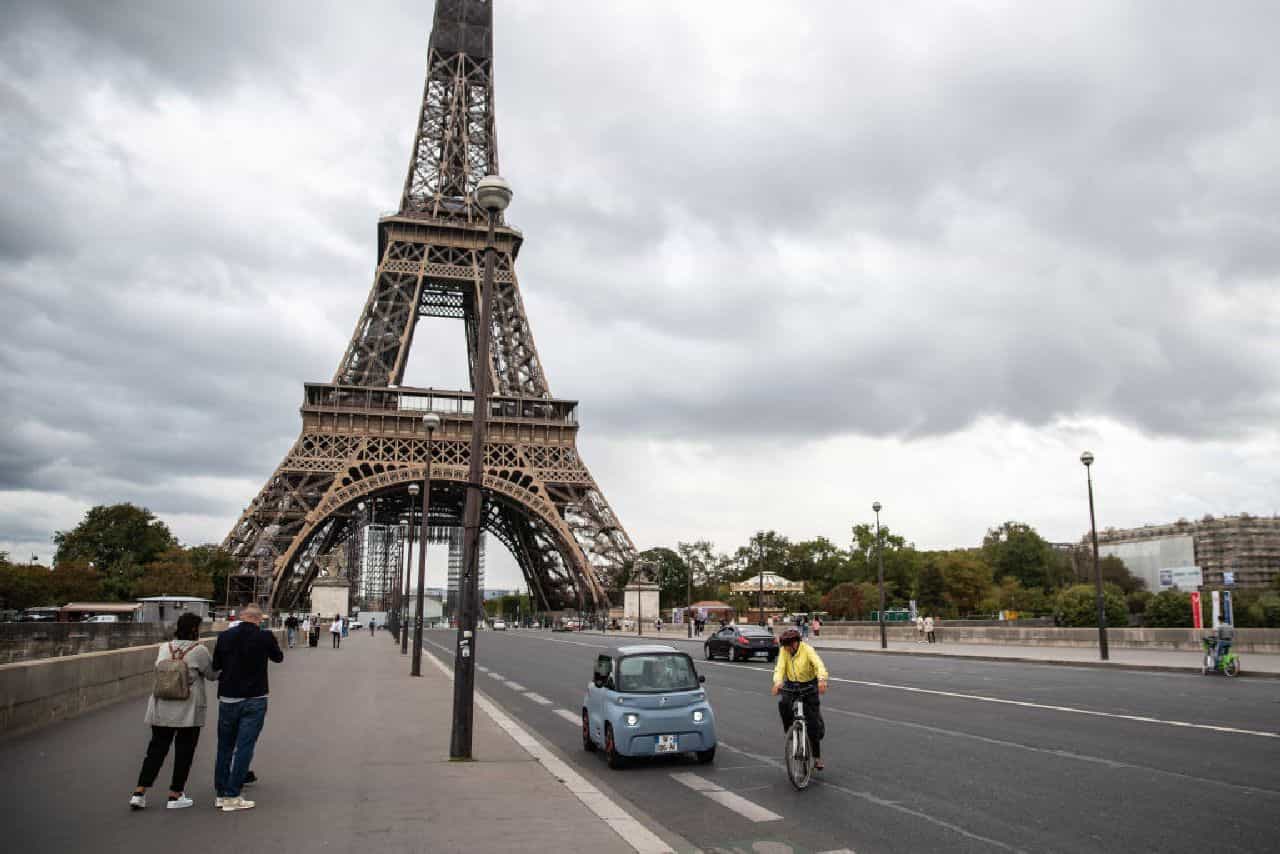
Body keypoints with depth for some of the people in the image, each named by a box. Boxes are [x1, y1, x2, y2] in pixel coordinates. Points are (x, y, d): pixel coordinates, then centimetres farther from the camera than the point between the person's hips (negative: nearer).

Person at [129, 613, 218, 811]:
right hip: (188, 710, -5)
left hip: (161, 708, 5)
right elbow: (212, 674, -1)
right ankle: (175, 795, 12)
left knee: (156, 749, 14)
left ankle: (139, 793, 11)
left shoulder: (164, 648, 5)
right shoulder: (199, 650, -10)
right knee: (184, 751, 7)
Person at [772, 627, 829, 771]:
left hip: (809, 685, -2)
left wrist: (822, 679, -53)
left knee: (813, 722, -4)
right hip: (791, 685, 2)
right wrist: (777, 682, -42)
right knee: (783, 704, -29)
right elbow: (780, 667, -21)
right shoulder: (783, 651, -10)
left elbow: (819, 665, -33)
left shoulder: (807, 650, -19)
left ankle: (817, 757, 9)